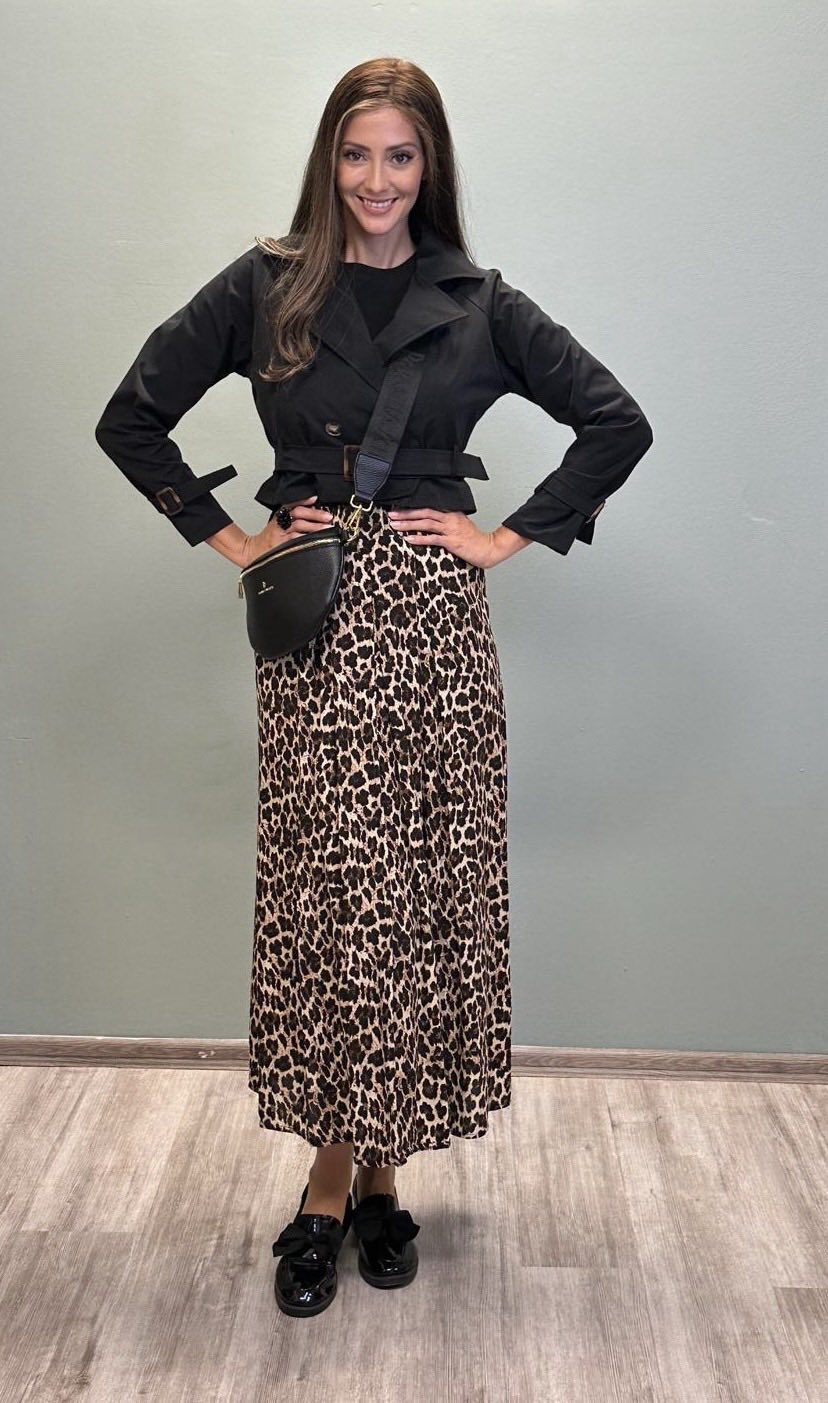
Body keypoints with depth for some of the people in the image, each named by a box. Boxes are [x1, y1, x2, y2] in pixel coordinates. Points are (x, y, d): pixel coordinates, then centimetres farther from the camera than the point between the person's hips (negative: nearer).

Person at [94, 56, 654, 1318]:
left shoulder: (478, 305, 8)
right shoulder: (263, 290, 6)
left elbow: (618, 423, 10)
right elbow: (130, 421, 8)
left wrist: (513, 535, 2)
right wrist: (229, 536, 2)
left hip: (433, 622, 1)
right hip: (314, 624, -1)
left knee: (426, 890, 3)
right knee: (336, 892, -1)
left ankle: (345, 1181, 19)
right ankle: (363, 1172, 16)